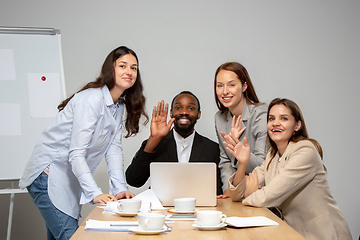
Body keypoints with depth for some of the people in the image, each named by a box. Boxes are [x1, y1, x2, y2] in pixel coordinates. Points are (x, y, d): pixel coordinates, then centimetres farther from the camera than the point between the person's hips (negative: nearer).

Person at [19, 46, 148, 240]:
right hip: (48, 175, -9)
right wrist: (94, 193, -32)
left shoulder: (119, 106, 9)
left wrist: (120, 188, -9)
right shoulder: (91, 100, -20)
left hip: (70, 179, 9)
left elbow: (114, 148, 3)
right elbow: (76, 153, -25)